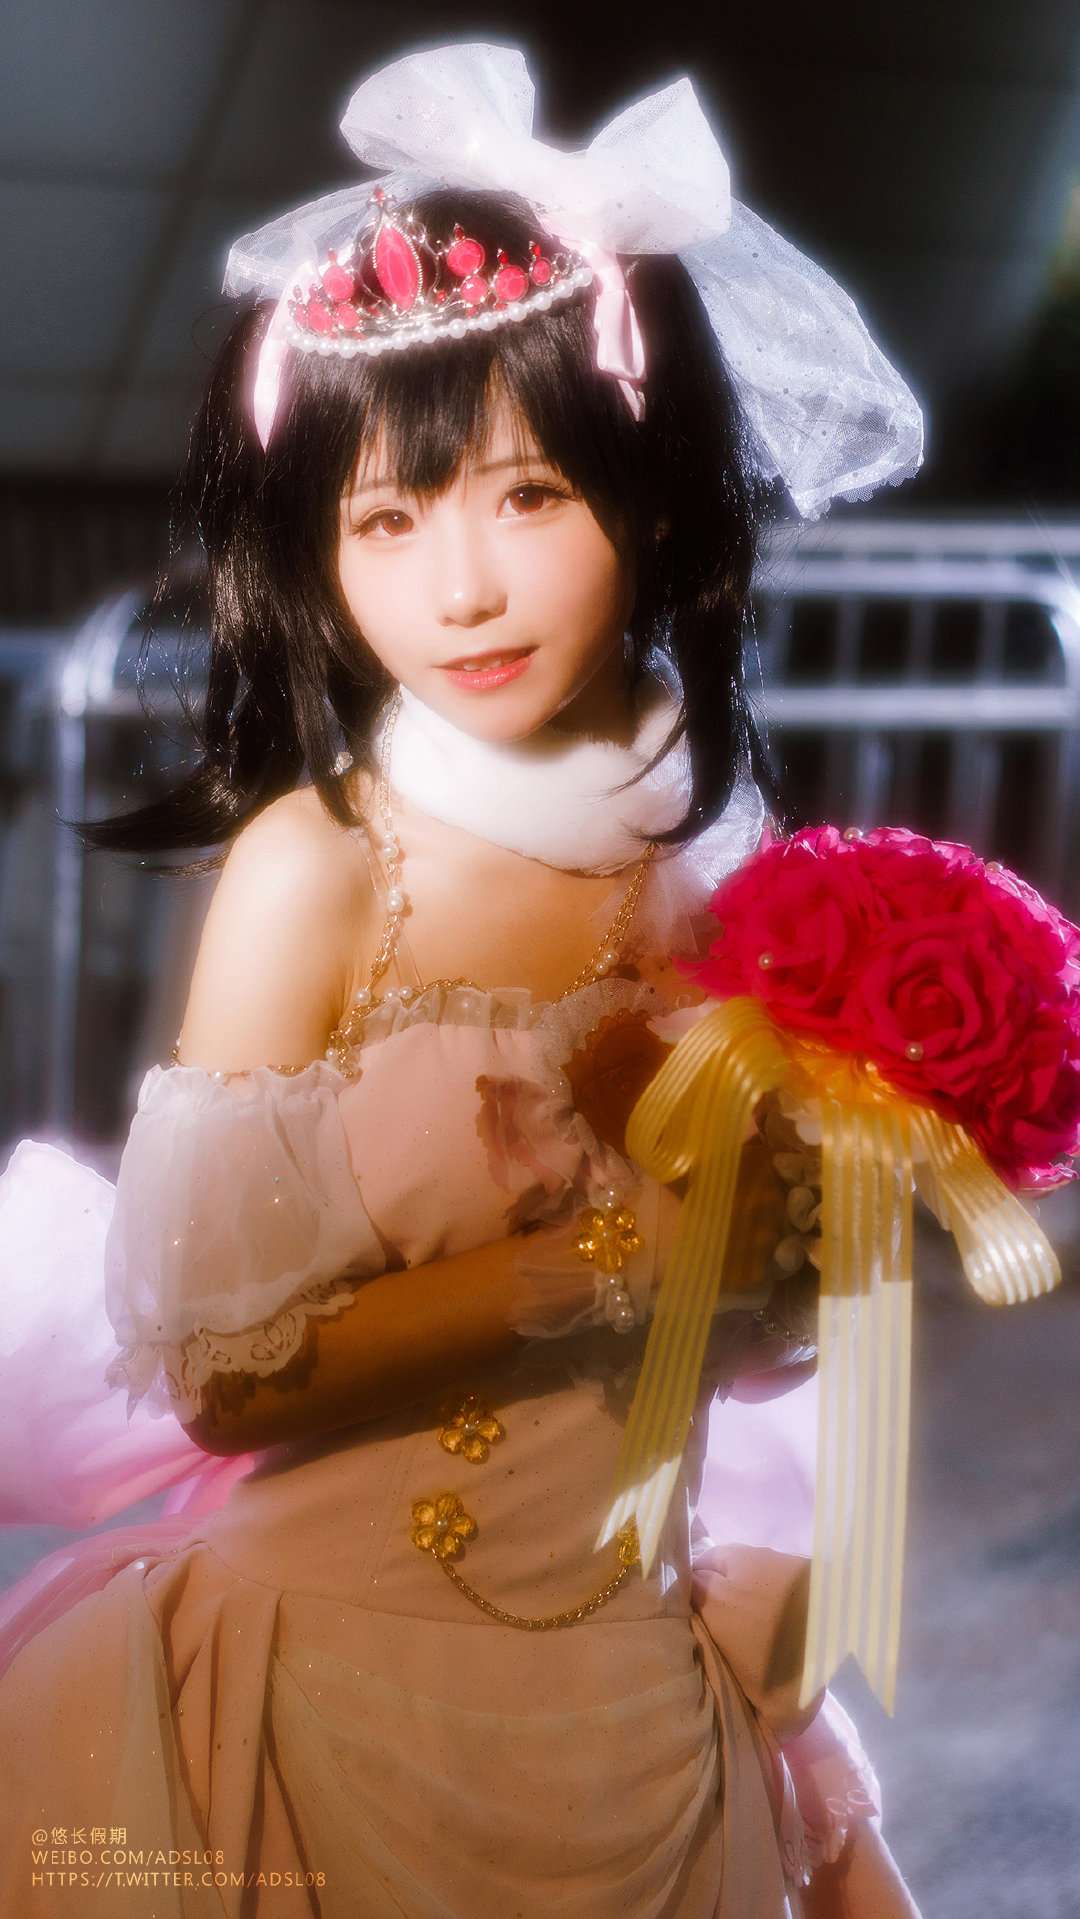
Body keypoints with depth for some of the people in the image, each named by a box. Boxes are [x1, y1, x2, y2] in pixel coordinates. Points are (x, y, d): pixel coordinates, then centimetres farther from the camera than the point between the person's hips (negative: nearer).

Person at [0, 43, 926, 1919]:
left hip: (642, 1702, 4)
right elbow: (220, 1364, -18)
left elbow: (773, 1334, 5)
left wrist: (762, 1222, -15)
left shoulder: (718, 859, -4)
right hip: (346, 1687, -4)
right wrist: (609, 1258, -20)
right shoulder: (315, 865, -15)